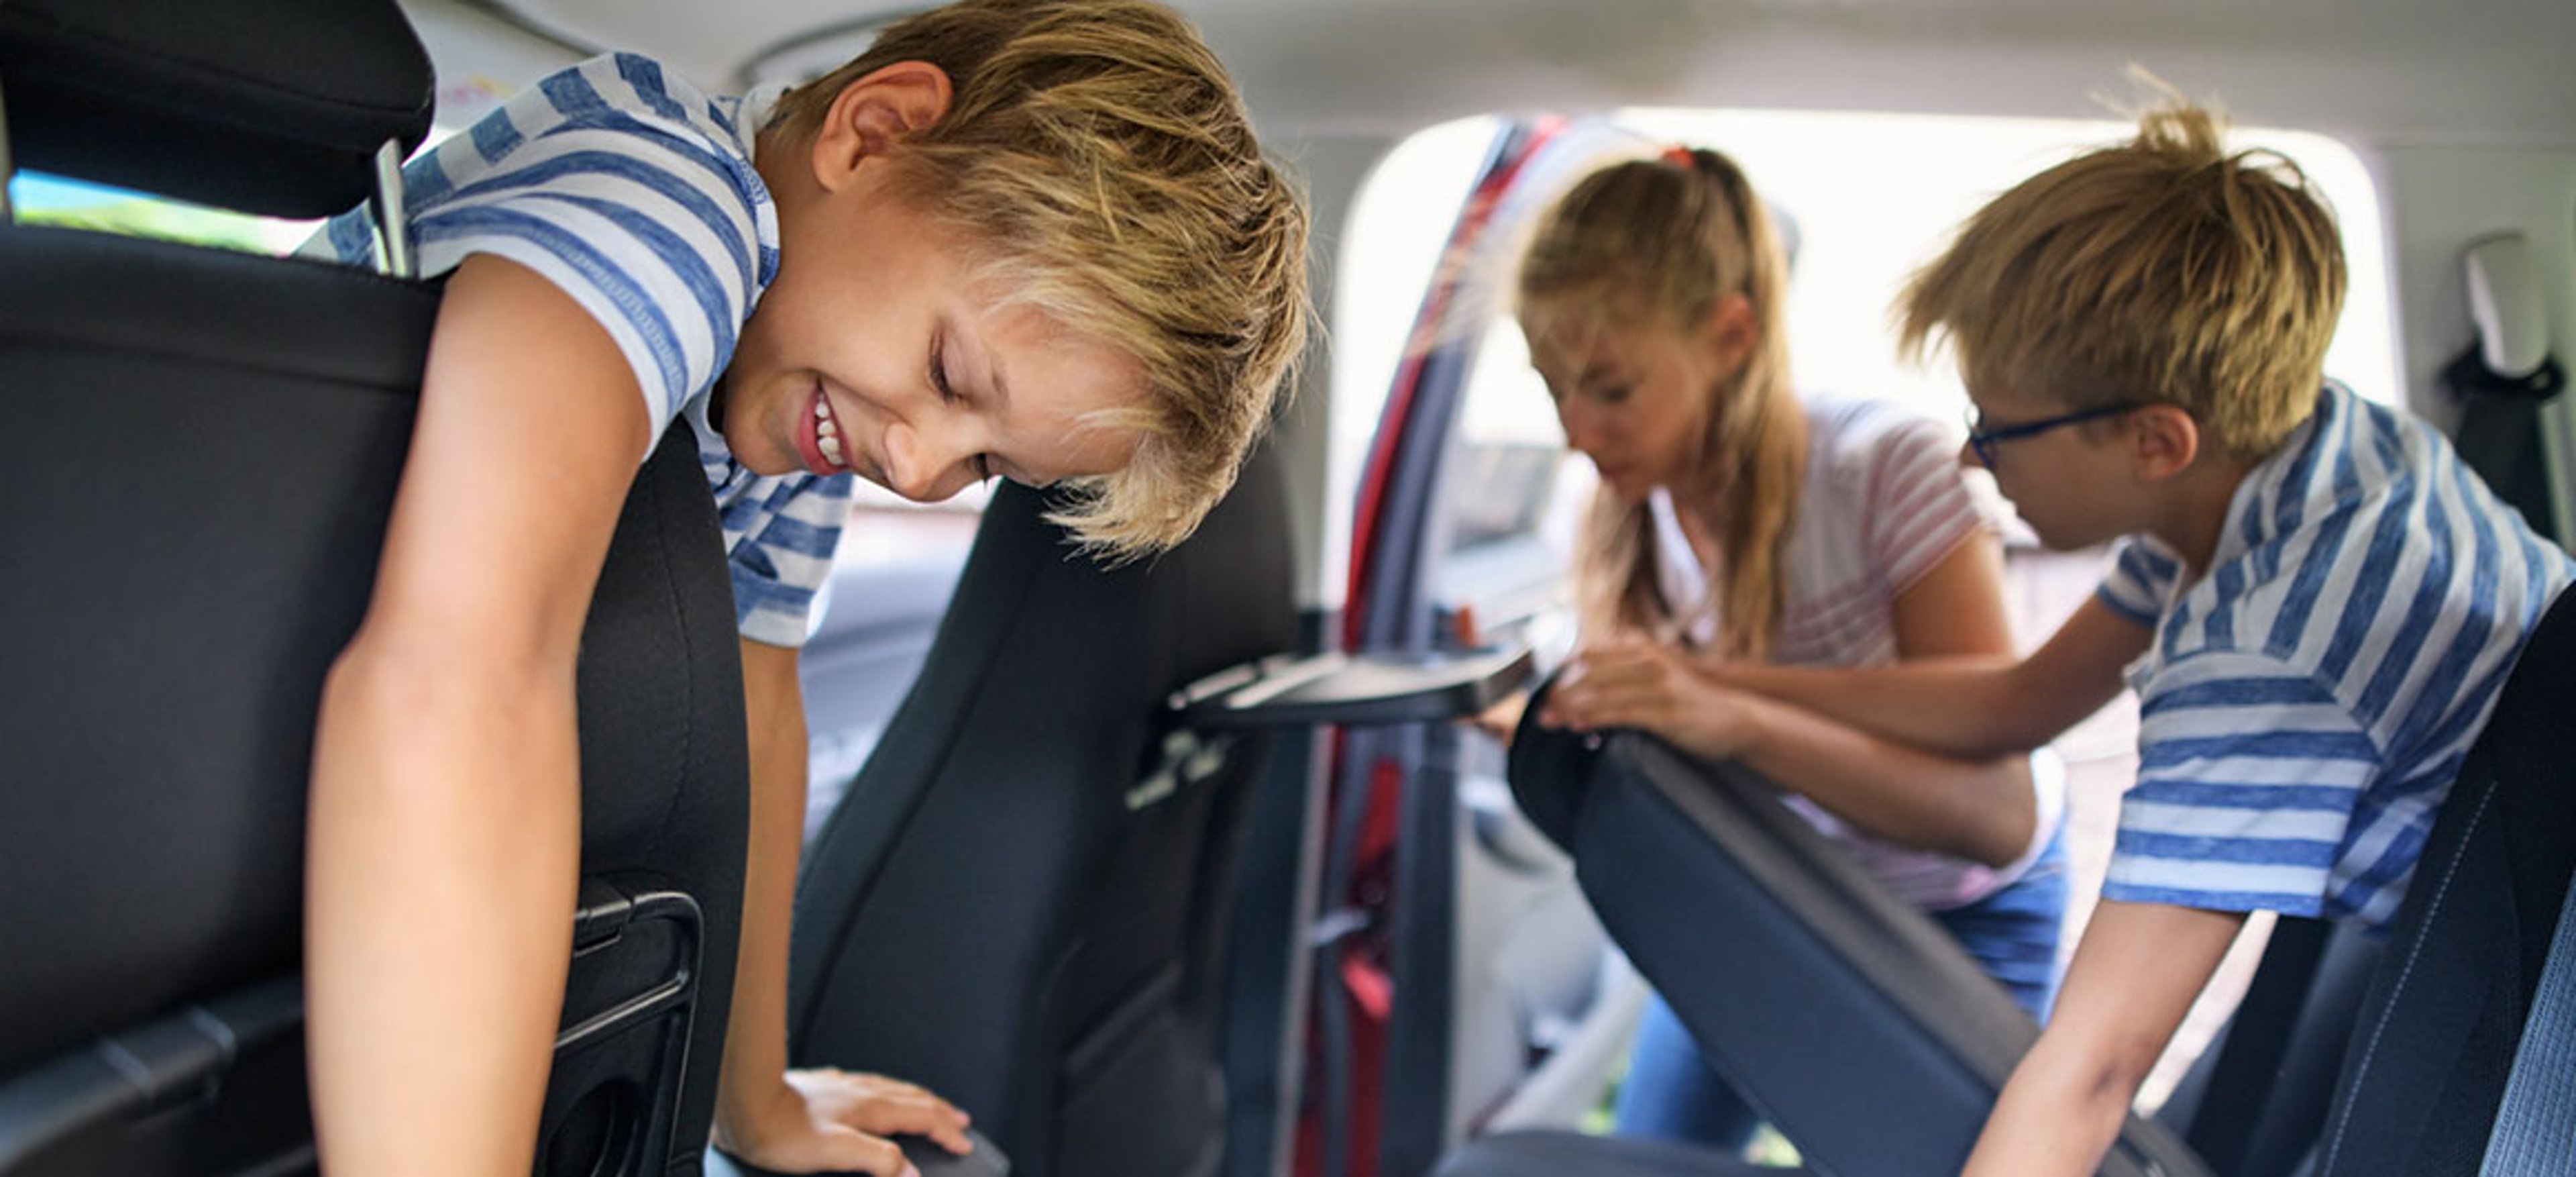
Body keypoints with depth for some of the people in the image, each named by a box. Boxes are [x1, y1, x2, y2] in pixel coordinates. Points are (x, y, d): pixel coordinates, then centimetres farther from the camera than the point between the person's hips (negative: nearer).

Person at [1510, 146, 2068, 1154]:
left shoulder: (1887, 473, -32)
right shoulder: (1628, 518, -17)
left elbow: (1997, 816, -36)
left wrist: (1736, 721, -50)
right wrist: (1553, 726, -30)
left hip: (1961, 913, -4)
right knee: (1651, 1147, 9)